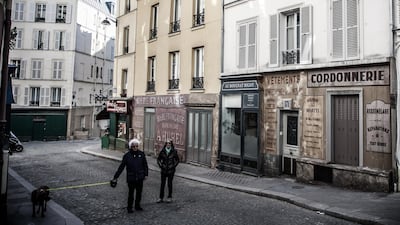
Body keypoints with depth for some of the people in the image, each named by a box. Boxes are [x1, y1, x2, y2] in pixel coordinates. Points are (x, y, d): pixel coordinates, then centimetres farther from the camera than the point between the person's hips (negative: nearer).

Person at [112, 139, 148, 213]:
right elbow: (121, 167, -7)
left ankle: (137, 205, 34)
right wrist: (115, 177, -8)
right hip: (131, 178, -2)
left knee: (139, 192, 15)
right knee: (131, 193, 7)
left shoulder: (141, 154, -4)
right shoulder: (127, 155, -9)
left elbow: (145, 165, 7)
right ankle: (129, 207, 26)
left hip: (140, 178, 3)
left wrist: (145, 174, 7)